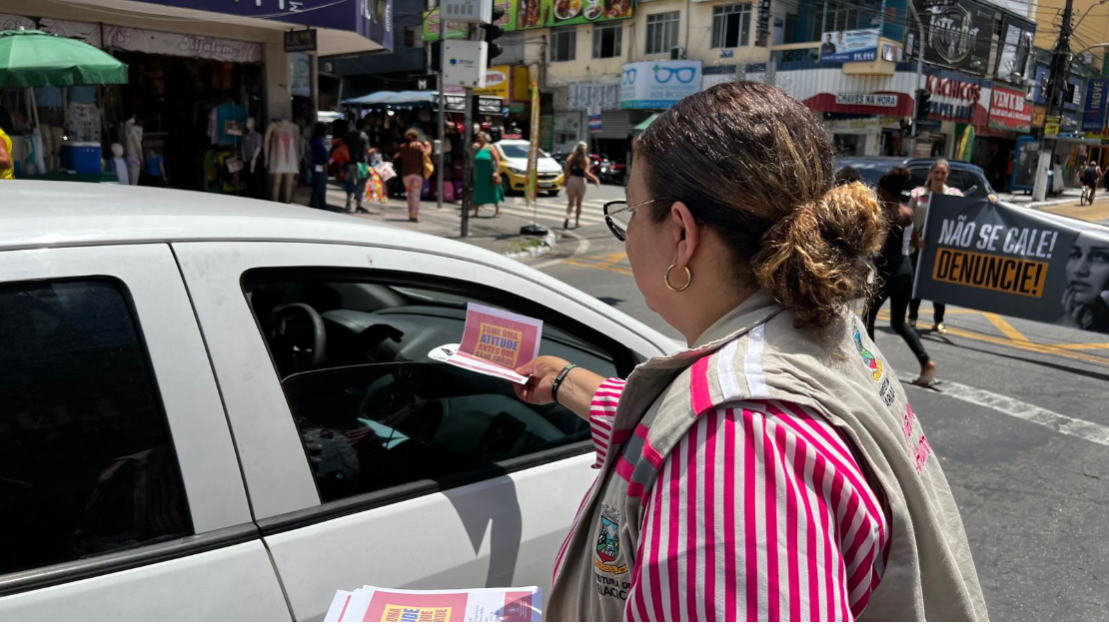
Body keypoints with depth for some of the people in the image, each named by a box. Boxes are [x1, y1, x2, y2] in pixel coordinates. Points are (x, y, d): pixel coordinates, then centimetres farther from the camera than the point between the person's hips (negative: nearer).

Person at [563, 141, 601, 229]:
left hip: (571, 180, 2)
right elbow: (586, 172, -16)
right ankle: (577, 222, 17)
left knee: (570, 203, 8)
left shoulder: (571, 158, 1)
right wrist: (595, 179, -10)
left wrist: (566, 179, 10)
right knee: (579, 203, 14)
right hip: (581, 181, -2)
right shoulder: (586, 159, -7)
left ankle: (567, 216, -19)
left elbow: (566, 170, -3)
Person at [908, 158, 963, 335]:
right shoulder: (918, 193, 1)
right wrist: (916, 239, -15)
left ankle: (938, 321, 15)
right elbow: (908, 220, -3)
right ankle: (912, 318, 19)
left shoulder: (955, 194, 3)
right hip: (919, 245, 0)